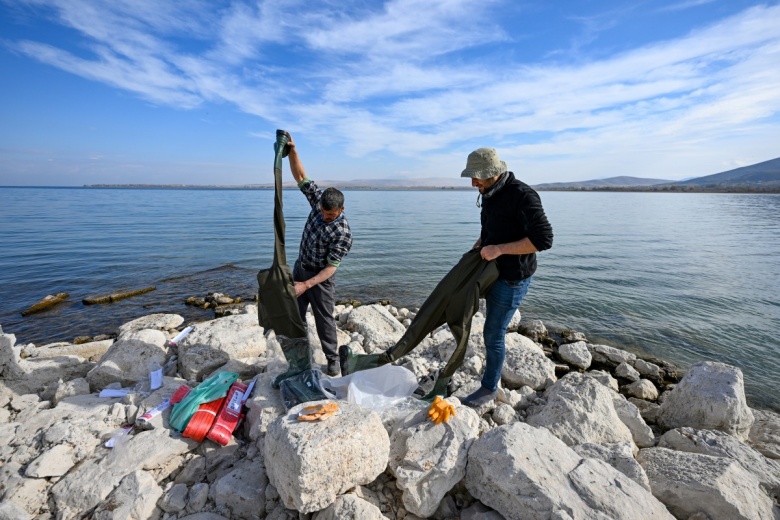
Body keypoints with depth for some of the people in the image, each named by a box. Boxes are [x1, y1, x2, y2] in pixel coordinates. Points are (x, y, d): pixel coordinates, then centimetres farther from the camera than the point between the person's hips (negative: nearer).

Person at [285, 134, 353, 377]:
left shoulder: (343, 233, -28)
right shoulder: (319, 201, -12)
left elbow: (331, 267, -26)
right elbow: (301, 177, -7)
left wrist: (306, 285, -32)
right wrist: (292, 151, -21)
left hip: (321, 277, -7)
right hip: (299, 267, 7)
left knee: (324, 319, 6)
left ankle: (333, 359, 24)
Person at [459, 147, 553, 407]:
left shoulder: (522, 195, -22)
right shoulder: (489, 194, 6)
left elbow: (543, 239, -26)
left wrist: (499, 249, -25)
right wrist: (478, 247, 5)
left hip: (513, 278, -8)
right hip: (493, 271, 8)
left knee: (493, 333, 0)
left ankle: (489, 388, 19)